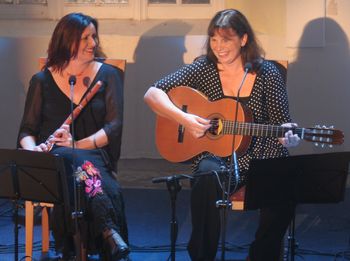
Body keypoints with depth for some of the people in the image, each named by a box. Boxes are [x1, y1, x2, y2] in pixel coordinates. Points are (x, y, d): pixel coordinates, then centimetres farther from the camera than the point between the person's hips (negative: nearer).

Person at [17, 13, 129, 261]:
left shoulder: (108, 75, 9)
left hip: (95, 154, 0)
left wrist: (78, 145, -17)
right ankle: (109, 229, -49)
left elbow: (114, 126, -1)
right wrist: (33, 149, -16)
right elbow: (27, 130, 9)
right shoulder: (42, 80, 11)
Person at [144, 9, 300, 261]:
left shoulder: (268, 73, 0)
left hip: (261, 156, 0)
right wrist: (184, 118, -19)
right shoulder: (203, 69, 0)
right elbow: (152, 94, -4)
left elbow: (281, 121, 3)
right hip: (217, 155, 0)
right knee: (208, 178, -36)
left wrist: (288, 137, -21)